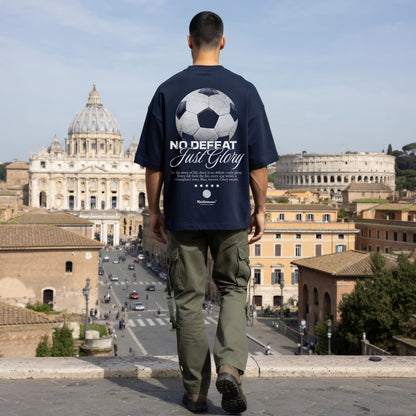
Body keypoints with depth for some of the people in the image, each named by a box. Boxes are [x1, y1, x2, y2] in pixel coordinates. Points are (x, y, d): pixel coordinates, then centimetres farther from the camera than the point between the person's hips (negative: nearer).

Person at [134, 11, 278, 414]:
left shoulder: (167, 92, -1)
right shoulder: (244, 91, -1)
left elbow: (153, 164, 0)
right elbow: (259, 162, -1)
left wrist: (154, 210, 11)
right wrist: (260, 209, 10)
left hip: (183, 214, 0)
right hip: (232, 213, 0)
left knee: (188, 300, 8)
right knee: (233, 290, 15)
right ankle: (230, 367, -6)